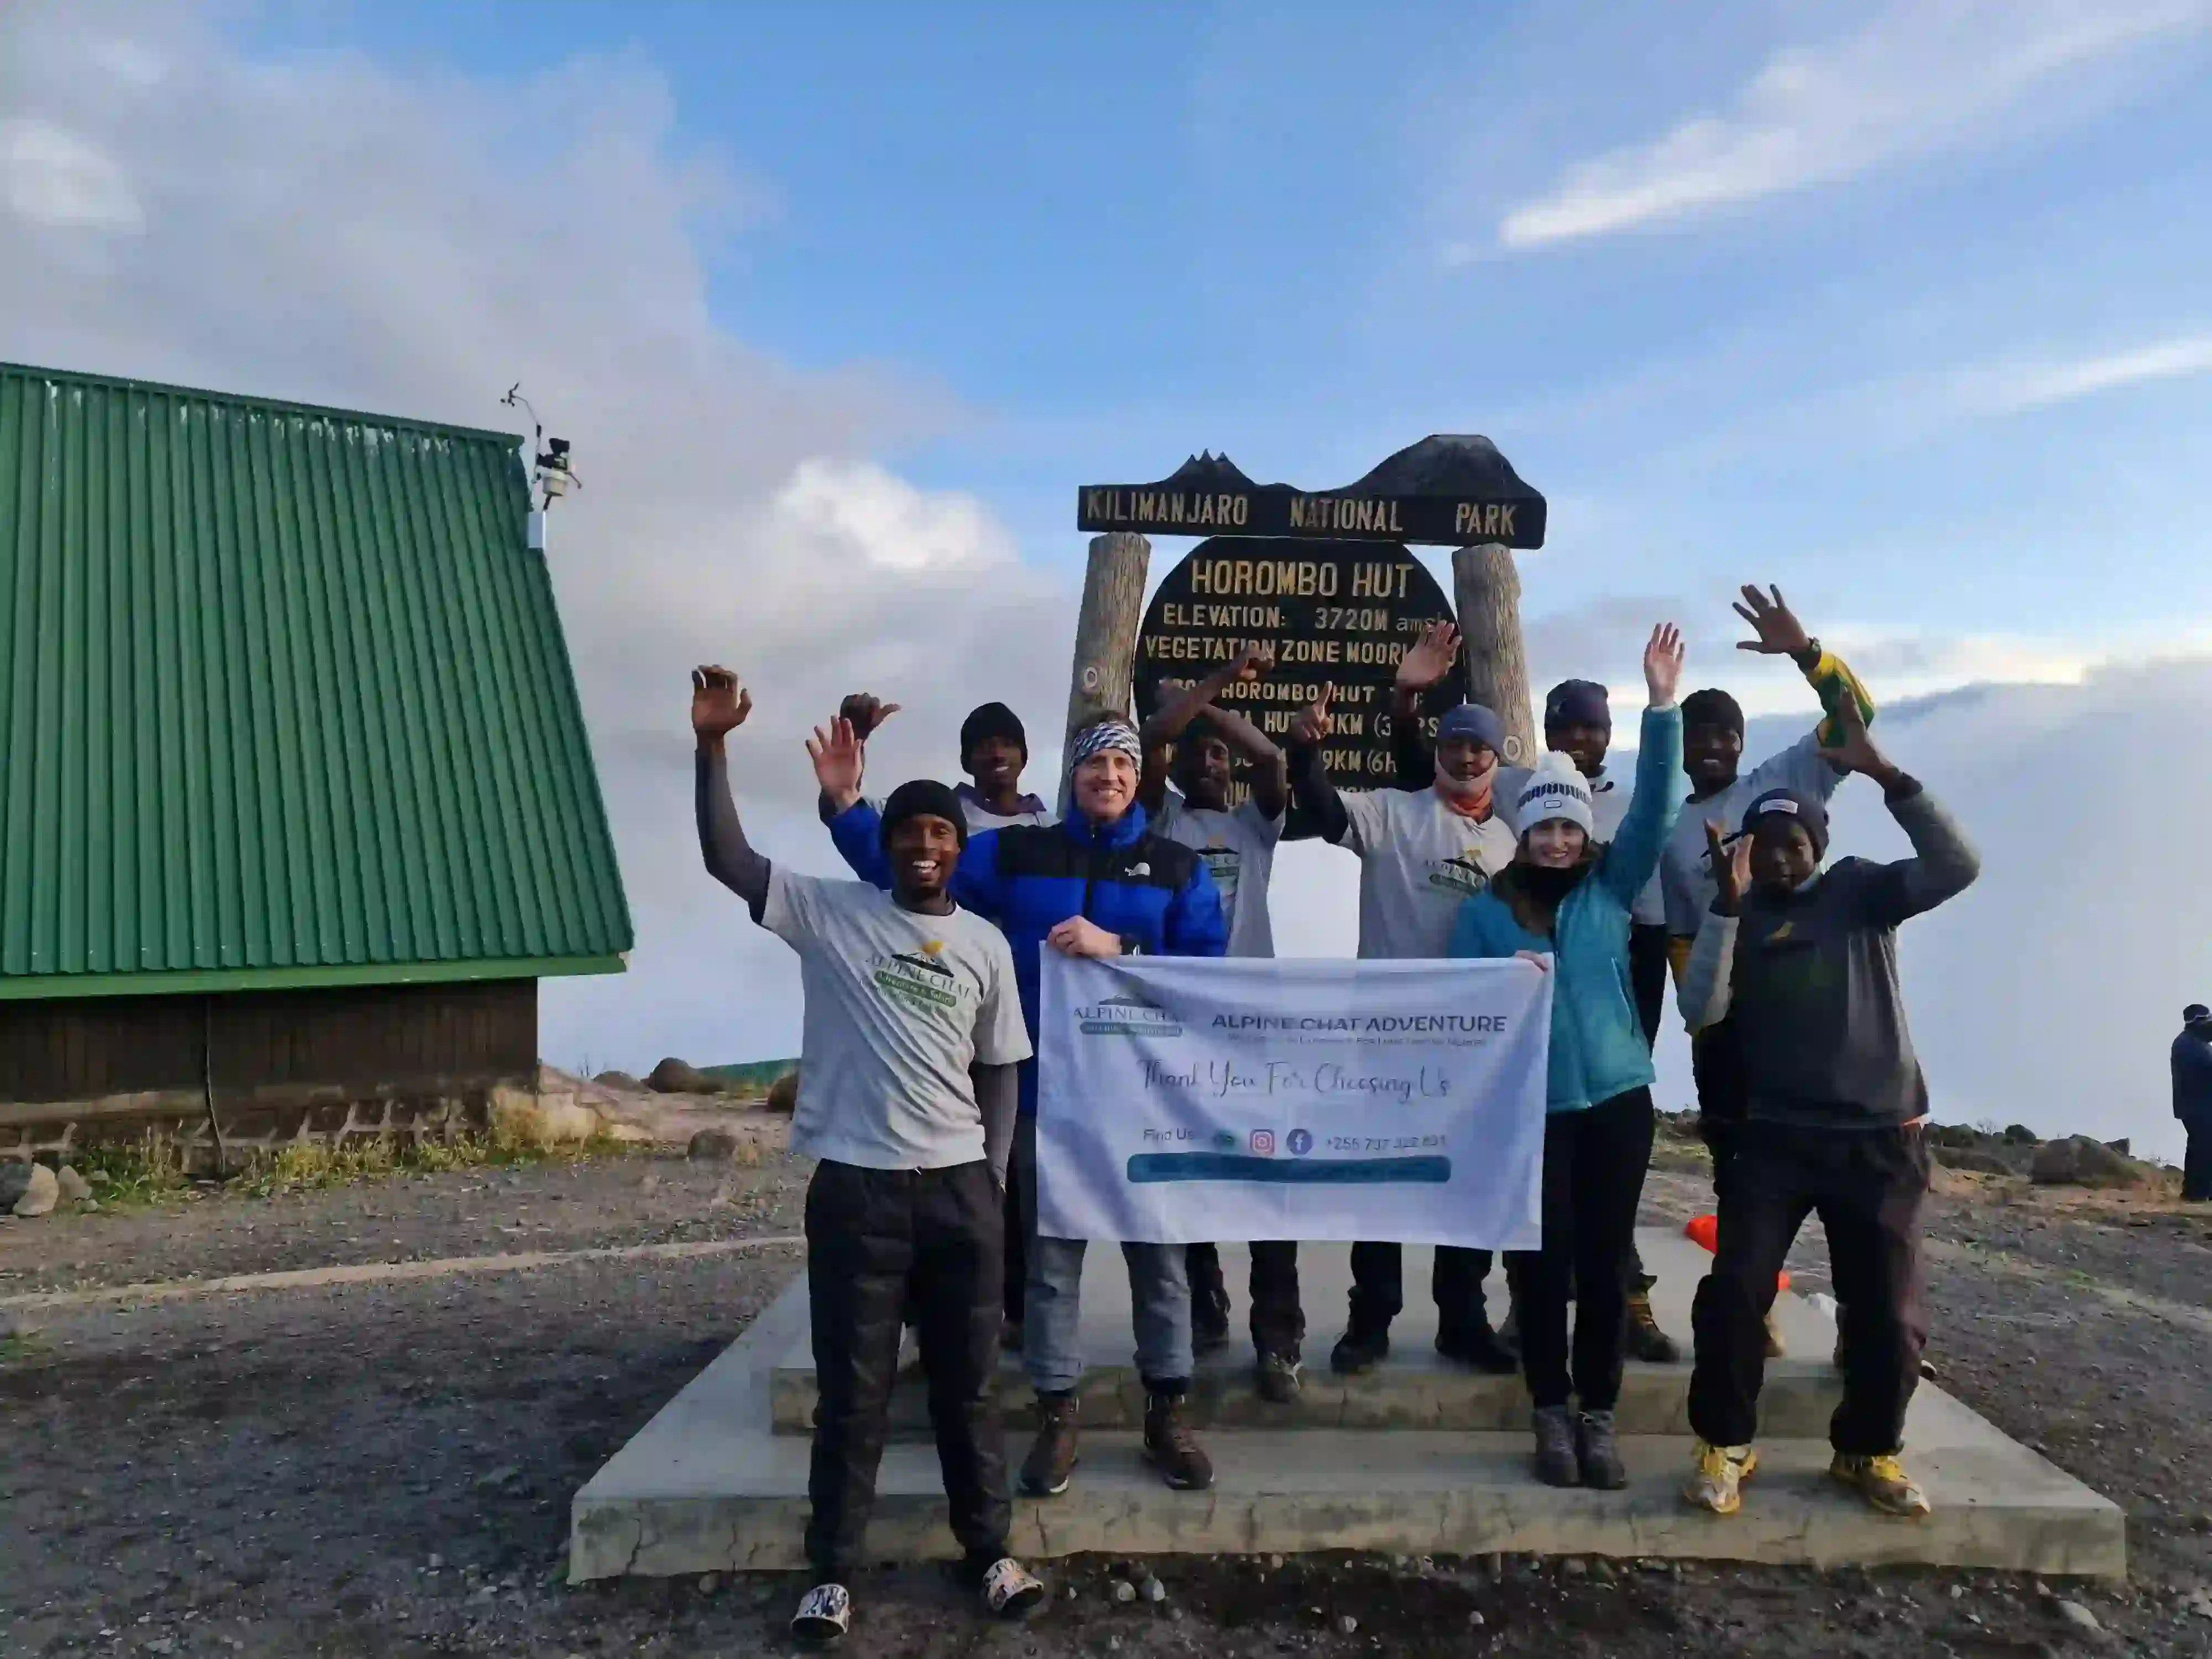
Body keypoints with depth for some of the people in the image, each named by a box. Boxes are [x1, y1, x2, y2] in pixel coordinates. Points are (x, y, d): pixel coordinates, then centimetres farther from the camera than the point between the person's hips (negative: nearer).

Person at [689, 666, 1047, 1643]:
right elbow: (726, 859, -10)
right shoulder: (830, 914, -1)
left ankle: (990, 1551, 30)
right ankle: (832, 1572, 23)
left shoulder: (985, 945, 7)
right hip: (857, 1187, -2)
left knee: (967, 1383, 14)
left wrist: (993, 1171, 5)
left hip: (959, 1187, 3)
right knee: (852, 1390, 7)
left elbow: (1000, 1068, 12)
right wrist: (713, 746, -19)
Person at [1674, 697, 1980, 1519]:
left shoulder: (1861, 890, 2)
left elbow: (1957, 868, -16)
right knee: (1735, 1289, -10)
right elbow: (1700, 1011, -12)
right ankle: (1725, 1445, 8)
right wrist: (1729, 899, -21)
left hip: (1880, 1138, 0)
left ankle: (1868, 1451, 25)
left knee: (1887, 1312, 3)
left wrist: (1884, 774, -24)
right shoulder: (1736, 917, 3)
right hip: (1772, 1137, 0)